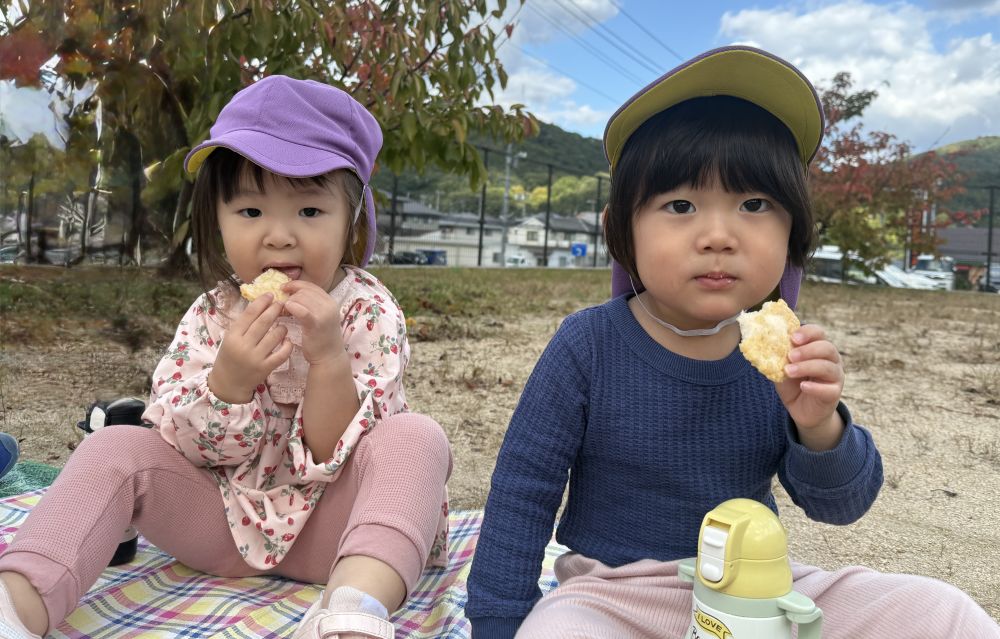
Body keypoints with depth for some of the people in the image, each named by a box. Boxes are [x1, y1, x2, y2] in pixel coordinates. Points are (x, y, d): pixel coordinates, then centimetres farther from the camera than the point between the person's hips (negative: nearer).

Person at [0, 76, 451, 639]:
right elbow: (186, 449, -7)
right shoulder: (211, 316, -2)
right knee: (114, 449, -13)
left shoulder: (371, 314, -13)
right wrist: (229, 379, -27)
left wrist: (329, 359, -34)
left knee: (417, 438, -29)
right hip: (227, 526, 4)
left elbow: (338, 455, -17)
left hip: (326, 528, -3)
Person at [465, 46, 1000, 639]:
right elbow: (522, 494, -11)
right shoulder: (588, 348, -18)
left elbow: (840, 506, -1)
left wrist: (819, 426, -23)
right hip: (617, 588, -3)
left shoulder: (781, 354, -7)